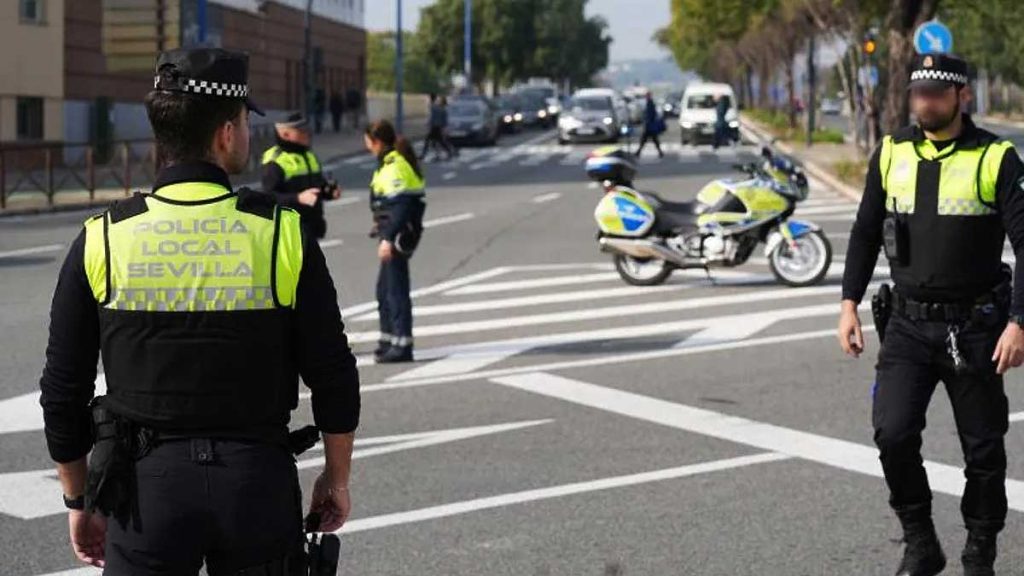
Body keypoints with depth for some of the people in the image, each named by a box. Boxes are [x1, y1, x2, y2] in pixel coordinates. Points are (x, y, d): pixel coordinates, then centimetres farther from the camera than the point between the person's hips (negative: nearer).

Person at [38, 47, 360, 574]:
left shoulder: (102, 241, -4)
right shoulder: (283, 235, -7)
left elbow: (63, 391, 1)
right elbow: (334, 378, -2)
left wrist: (78, 500, 13)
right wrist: (337, 477, 13)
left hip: (146, 486, 0)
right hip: (259, 483, 0)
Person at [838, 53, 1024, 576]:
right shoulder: (891, 154, 5)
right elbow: (866, 232, 14)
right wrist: (850, 302, 7)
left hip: (974, 329, -2)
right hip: (907, 323, 2)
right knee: (893, 433, -12)